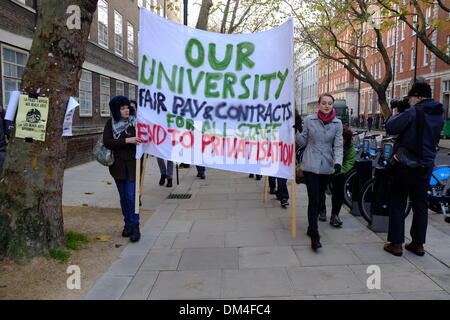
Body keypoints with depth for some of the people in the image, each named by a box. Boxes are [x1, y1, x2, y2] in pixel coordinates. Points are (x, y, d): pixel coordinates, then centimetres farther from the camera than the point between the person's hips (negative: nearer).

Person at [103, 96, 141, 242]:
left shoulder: (135, 121, -2)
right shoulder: (111, 123, 2)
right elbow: (107, 142, -10)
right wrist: (126, 141, -19)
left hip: (133, 164, -2)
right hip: (118, 165, 2)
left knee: (131, 196, -8)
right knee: (123, 197, 12)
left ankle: (135, 226, 0)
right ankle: (127, 224, 25)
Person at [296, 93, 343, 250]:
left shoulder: (337, 123, 2)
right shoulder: (309, 120, -1)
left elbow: (338, 146, 0)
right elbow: (302, 142, 3)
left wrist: (338, 162, -16)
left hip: (327, 166, 2)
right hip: (311, 165, -2)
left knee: (319, 199, 12)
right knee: (314, 200, -8)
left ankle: (311, 227, 30)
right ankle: (314, 236, -5)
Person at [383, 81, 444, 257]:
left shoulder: (413, 111, -15)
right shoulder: (439, 114, 9)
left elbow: (391, 128, -20)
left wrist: (396, 114, -1)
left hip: (405, 165, -6)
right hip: (426, 165, 6)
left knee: (398, 204, 3)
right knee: (420, 204, 14)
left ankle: (396, 244, 7)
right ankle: (418, 244, 21)